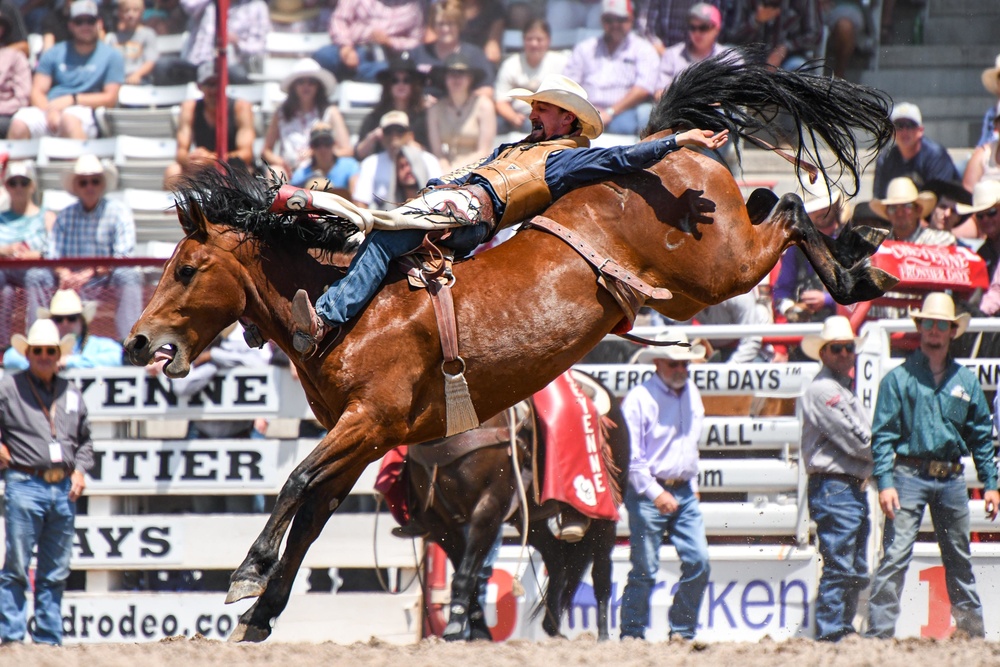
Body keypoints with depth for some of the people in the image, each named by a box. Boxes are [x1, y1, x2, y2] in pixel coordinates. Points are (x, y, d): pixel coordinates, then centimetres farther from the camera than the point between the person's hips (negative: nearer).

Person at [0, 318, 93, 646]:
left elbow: (84, 441, 24)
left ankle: (48, 640, 13)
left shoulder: (71, 393, 16)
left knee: (55, 574, 8)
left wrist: (80, 469, 9)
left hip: (63, 490, 5)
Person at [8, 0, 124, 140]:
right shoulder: (54, 54, 19)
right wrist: (51, 111, -12)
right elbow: (37, 92, 11)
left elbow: (110, 98, 5)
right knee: (20, 123, -33)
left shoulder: (111, 56, 12)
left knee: (68, 118, -41)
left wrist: (71, 100, -7)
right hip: (48, 109, 2)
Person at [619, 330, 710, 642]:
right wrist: (655, 493, -15)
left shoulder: (692, 393, 12)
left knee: (699, 562, -1)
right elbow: (630, 456, -11)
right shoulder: (639, 399, -9)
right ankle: (632, 636, 4)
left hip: (684, 492, 6)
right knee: (645, 569, -4)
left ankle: (683, 633, 10)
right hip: (648, 494, -6)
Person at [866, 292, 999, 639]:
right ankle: (879, 631, -12)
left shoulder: (965, 380, 10)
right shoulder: (899, 378, -1)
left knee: (960, 559, 12)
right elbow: (883, 434, -4)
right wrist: (885, 482, -14)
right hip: (910, 476, -4)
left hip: (952, 480, 4)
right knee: (895, 556, -10)